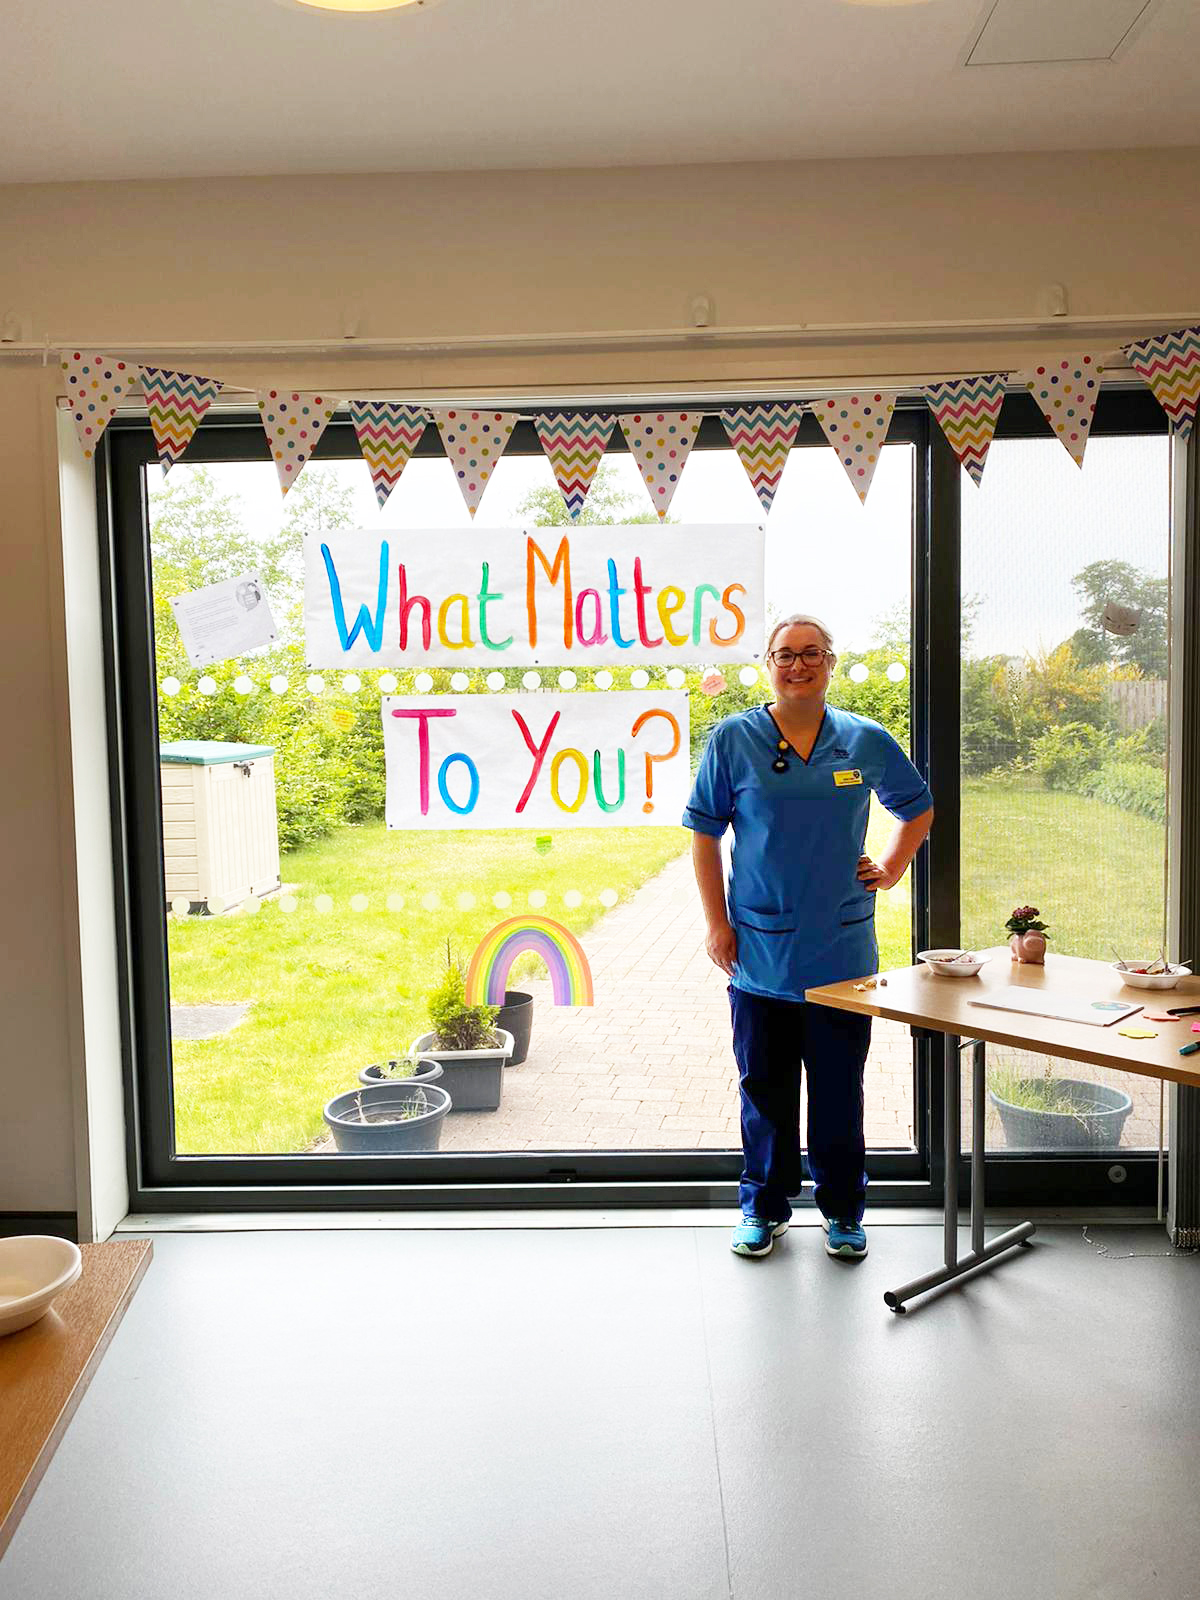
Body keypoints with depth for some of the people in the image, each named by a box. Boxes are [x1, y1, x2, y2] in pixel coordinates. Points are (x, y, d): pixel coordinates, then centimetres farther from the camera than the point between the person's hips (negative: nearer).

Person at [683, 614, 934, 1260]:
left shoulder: (866, 741, 3)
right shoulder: (732, 739, -1)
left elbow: (918, 808, 20)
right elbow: (704, 832, 2)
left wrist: (892, 867, 6)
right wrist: (717, 923, -3)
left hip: (843, 950, 1)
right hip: (760, 952, -1)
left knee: (840, 1087, 9)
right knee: (764, 1085, 10)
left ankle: (842, 1210, 27)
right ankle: (764, 1206, 27)